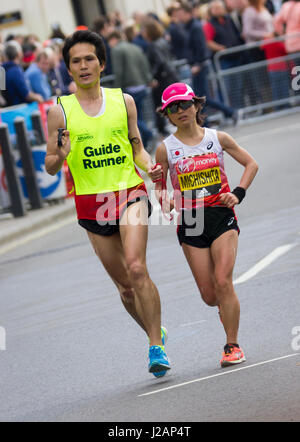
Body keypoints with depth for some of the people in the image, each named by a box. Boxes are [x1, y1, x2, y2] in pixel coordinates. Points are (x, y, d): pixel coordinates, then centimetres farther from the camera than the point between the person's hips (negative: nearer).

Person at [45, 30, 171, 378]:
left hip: (130, 193, -1)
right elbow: (50, 167, 3)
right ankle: (155, 332, 32)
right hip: (91, 203, 1)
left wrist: (149, 166, -6)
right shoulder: (60, 110, 0)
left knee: (137, 269, -20)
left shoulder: (123, 101, 5)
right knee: (124, 285, 8)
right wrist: (61, 156, -20)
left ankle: (157, 346, -14)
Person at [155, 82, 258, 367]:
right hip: (189, 223, 1)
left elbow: (251, 164, 11)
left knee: (223, 282, -15)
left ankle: (232, 345, -3)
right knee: (208, 294, 0)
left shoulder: (217, 138, 1)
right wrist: (166, 201, -14)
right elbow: (159, 186, 8)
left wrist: (238, 194, -2)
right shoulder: (166, 149, -1)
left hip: (222, 216, -1)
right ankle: (227, 307, 37)